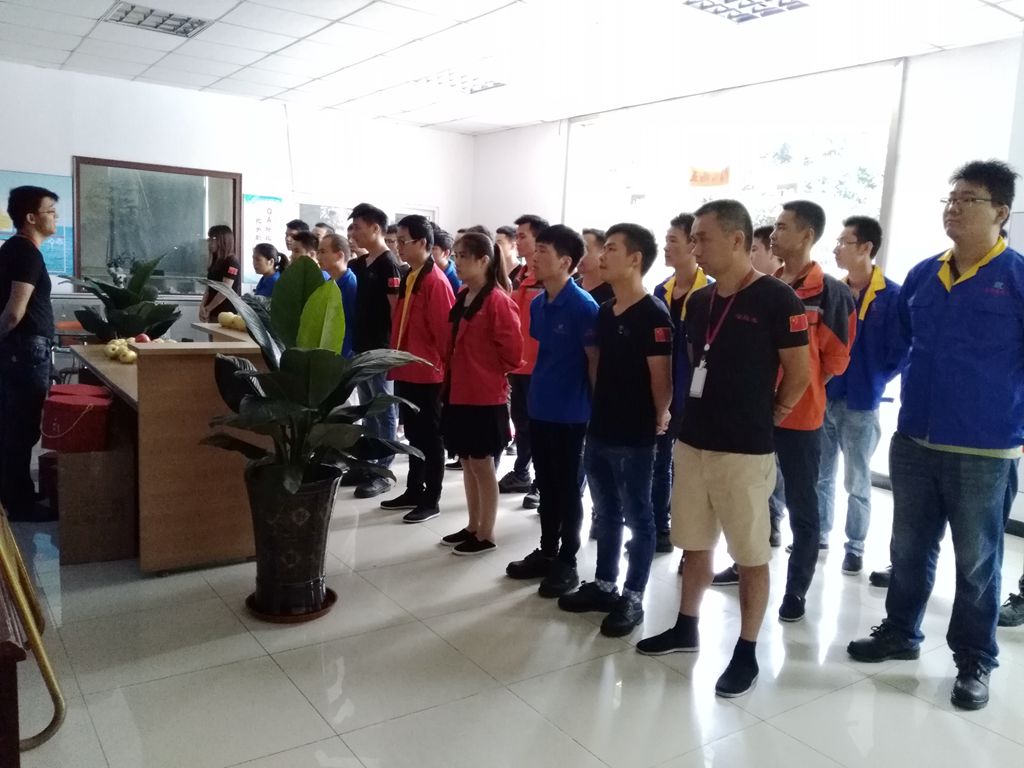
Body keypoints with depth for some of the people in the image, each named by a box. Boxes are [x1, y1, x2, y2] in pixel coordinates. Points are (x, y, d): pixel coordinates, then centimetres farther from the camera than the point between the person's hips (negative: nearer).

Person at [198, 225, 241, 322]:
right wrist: (202, 306, -1)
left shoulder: (232, 262, -10)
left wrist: (208, 308, -10)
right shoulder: (215, 261, 16)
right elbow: (209, 288, 14)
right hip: (213, 313, 8)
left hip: (226, 313, -8)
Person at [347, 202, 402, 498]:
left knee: (384, 410, 0)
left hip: (381, 349, -9)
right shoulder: (361, 263, 13)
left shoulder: (388, 264, -12)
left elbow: (397, 308, -16)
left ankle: (381, 472, 6)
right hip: (362, 346, 9)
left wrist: (393, 346, -18)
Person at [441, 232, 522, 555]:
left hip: (485, 396, -8)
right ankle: (473, 527, 28)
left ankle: (486, 535, 15)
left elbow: (512, 349, -16)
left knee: (482, 464, 2)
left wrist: (492, 373, -3)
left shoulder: (497, 300, -16)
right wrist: (453, 376, 14)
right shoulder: (462, 297, 10)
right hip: (459, 392, 8)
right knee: (468, 462, 15)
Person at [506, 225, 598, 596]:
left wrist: (596, 408, -8)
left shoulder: (583, 306, -15)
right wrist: (537, 390, 16)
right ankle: (547, 552, 30)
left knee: (567, 488, 5)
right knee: (546, 485, 16)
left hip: (570, 412, -7)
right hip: (539, 408, 7)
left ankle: (567, 563, 18)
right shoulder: (537, 304, 7)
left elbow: (595, 359, -12)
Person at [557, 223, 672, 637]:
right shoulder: (604, 312, 9)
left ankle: (632, 598, 17)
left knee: (638, 517, 6)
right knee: (606, 513, 17)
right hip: (599, 430, 8)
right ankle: (603, 585, 31)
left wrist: (660, 420, -6)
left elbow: (661, 376, -14)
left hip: (634, 436, -8)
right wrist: (601, 407, 13)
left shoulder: (653, 315, -15)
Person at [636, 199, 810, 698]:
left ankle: (746, 653, 19)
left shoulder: (775, 299, -11)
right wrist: (699, 412, 13)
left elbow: (799, 372, -7)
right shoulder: (699, 302, 8)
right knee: (695, 544, 18)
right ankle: (686, 629, 33)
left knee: (751, 555, 6)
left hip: (745, 450, -7)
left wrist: (766, 416, 2)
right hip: (692, 441, 7)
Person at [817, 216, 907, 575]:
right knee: (820, 475, 14)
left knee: (857, 482, 7)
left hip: (860, 404, -4)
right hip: (822, 399, 5)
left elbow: (899, 354, -8)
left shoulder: (892, 297, -8)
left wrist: (869, 382, -7)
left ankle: (855, 547, 21)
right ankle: (818, 535, 29)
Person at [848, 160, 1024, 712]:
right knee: (908, 548, 17)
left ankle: (974, 661, 27)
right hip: (913, 442, 5)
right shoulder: (922, 275, 7)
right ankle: (900, 632, 35)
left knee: (976, 562, 11)